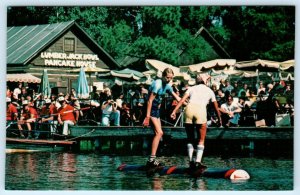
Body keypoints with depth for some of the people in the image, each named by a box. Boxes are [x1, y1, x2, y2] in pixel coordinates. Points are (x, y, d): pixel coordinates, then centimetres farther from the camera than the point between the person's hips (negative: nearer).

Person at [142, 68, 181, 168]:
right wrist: (147, 117, -27)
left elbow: (176, 96, 20)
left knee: (158, 133, 9)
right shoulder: (157, 84, -20)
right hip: (150, 108, -10)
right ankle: (152, 159, -23)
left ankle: (152, 160, 13)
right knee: (159, 132, -18)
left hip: (156, 109, 10)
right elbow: (150, 101, -23)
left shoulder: (167, 85, 8)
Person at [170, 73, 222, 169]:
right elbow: (216, 107, 29)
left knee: (190, 139, 15)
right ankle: (198, 161, -3)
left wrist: (174, 111, -1)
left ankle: (191, 161, 7)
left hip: (189, 108, 2)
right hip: (201, 111, -1)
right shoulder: (209, 91, 24)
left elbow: (182, 100, 7)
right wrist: (219, 118, 42)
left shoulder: (192, 88, 23)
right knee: (201, 139, 10)